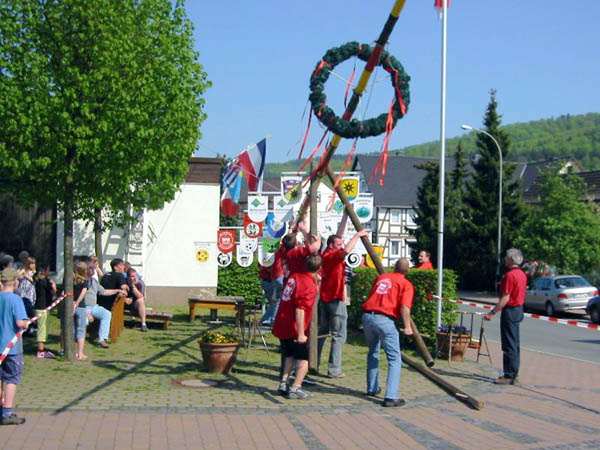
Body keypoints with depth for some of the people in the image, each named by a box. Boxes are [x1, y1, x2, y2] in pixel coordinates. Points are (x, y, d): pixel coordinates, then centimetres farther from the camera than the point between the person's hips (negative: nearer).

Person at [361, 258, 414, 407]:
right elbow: (404, 307, -9)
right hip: (384, 319, -6)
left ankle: (372, 388, 35)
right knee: (394, 359, 1)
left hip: (367, 315, 6)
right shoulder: (406, 284, 5)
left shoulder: (381, 277, 21)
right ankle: (391, 397, -9)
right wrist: (407, 326, -6)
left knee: (373, 352, 27)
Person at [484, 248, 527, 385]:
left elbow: (505, 298, -22)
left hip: (510, 311, -10)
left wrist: (493, 313, -23)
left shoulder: (510, 275, -19)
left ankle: (509, 376, -6)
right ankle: (513, 373, 19)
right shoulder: (522, 274, 11)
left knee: (509, 345, -7)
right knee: (515, 344, 14)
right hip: (519, 309, 10)